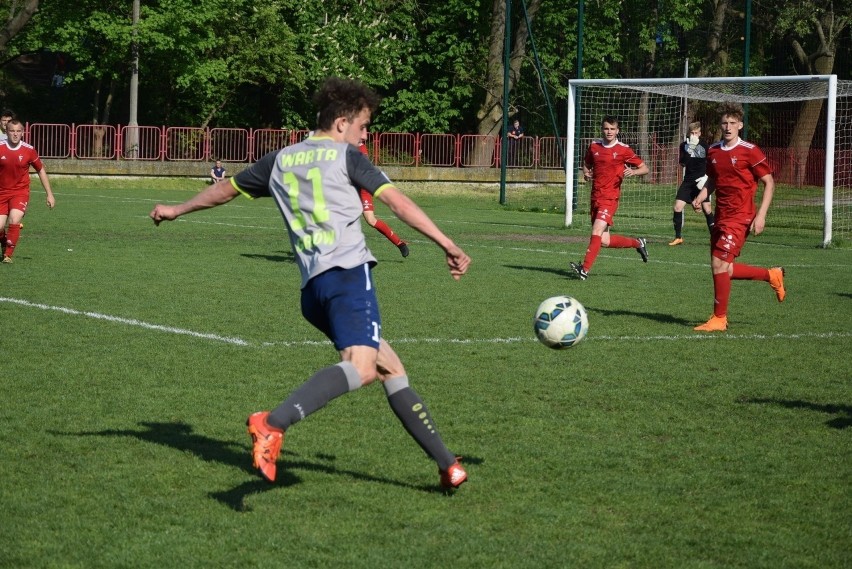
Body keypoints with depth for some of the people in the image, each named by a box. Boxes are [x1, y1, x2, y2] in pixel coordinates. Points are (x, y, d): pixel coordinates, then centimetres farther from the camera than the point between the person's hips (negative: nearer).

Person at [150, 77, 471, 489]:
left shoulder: (280, 160, 23)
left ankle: (446, 463, 12)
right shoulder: (346, 156, 7)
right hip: (348, 271, -8)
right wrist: (448, 246, -4)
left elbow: (225, 189, 35)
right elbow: (398, 203, -2)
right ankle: (274, 423, -43)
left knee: (390, 369, 13)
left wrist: (176, 210, 51)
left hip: (312, 285, 8)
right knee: (361, 367, -24)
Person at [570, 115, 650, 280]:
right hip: (596, 197, 6)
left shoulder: (623, 150, -4)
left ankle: (585, 269, -24)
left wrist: (633, 171, -22)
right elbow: (586, 164, 27)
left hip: (610, 198, -6)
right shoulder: (594, 146, 10)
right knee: (604, 241, 7)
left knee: (597, 232, -22)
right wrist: (586, 173, 5)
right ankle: (637, 243, 30)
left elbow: (645, 168, -1)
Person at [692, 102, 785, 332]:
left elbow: (769, 182, -7)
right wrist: (702, 195, 2)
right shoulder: (713, 151, 9)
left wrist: (761, 215, -15)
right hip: (721, 216, 7)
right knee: (724, 269, 9)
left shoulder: (750, 151, -10)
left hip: (740, 217, -7)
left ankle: (719, 319, -3)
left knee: (719, 264, -14)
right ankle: (772, 275, 31)